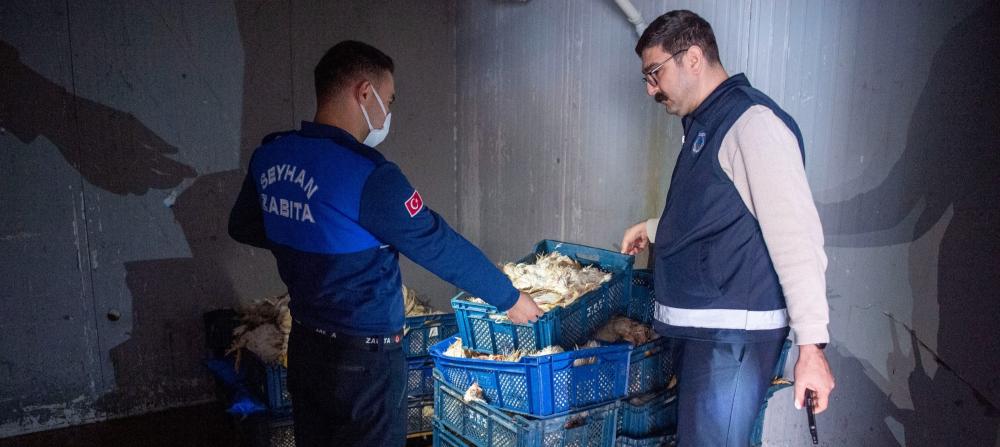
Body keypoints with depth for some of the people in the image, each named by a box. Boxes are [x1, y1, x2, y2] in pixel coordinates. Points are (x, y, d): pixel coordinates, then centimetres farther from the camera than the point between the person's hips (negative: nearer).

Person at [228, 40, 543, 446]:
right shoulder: (368, 176, -25)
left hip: (304, 347, 7)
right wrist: (510, 298, -6)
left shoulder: (269, 156, -2)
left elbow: (242, 226, 14)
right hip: (364, 358, -7)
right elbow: (440, 247, -18)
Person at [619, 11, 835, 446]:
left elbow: (795, 237, -18)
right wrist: (654, 229, 33)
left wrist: (811, 344, -20)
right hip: (697, 326, 9)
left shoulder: (753, 121, -13)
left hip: (734, 332, -9)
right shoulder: (702, 125, 16)